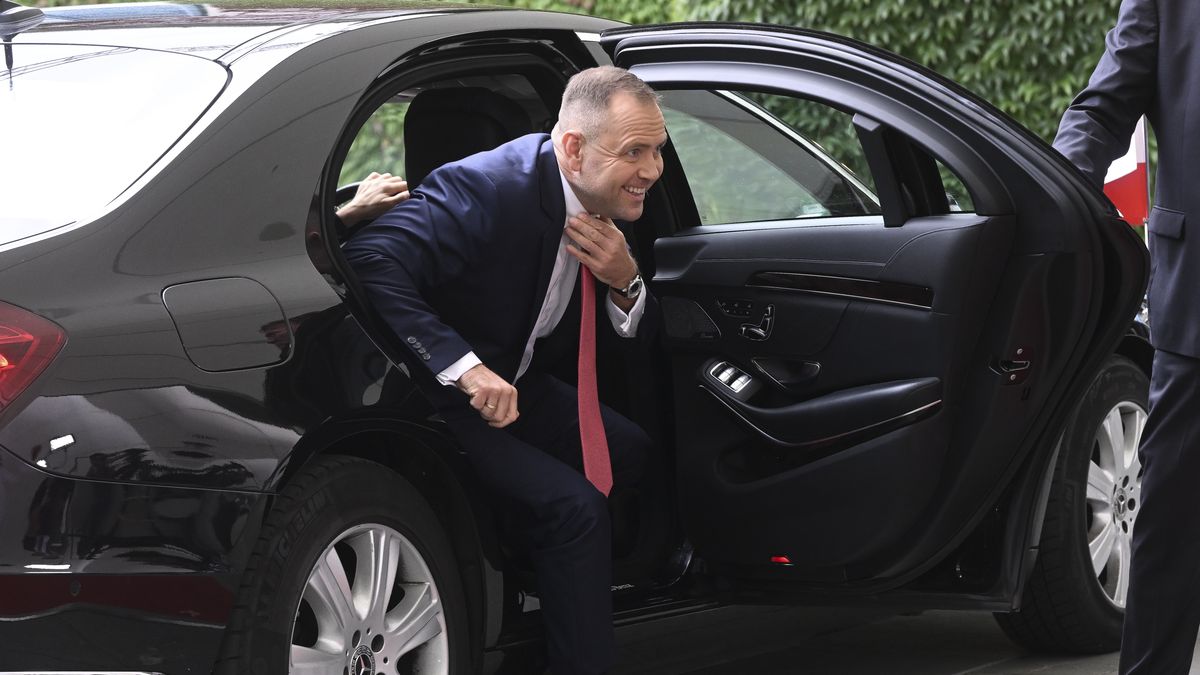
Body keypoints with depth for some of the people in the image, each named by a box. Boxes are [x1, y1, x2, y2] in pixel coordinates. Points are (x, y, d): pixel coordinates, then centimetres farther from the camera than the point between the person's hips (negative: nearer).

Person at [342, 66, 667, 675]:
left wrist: (625, 283, -17)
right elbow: (370, 264, -39)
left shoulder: (607, 200, -2)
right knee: (574, 507, -22)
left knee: (635, 455, 17)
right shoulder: (488, 190, -29)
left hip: (515, 389, 9)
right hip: (440, 402, -9)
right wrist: (463, 367, -43)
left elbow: (638, 338, 7)